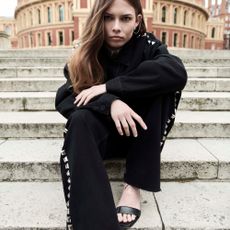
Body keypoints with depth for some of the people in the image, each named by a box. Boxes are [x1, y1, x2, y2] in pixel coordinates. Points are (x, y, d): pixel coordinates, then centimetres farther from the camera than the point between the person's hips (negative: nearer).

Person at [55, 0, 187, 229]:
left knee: (164, 85, -24)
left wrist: (108, 86, -30)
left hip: (140, 132, 0)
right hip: (104, 130, 1)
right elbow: (65, 97, -16)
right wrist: (109, 102, -35)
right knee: (79, 121, -31)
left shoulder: (147, 45, -8)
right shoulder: (86, 54, -4)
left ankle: (134, 183, -23)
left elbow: (177, 73, -29)